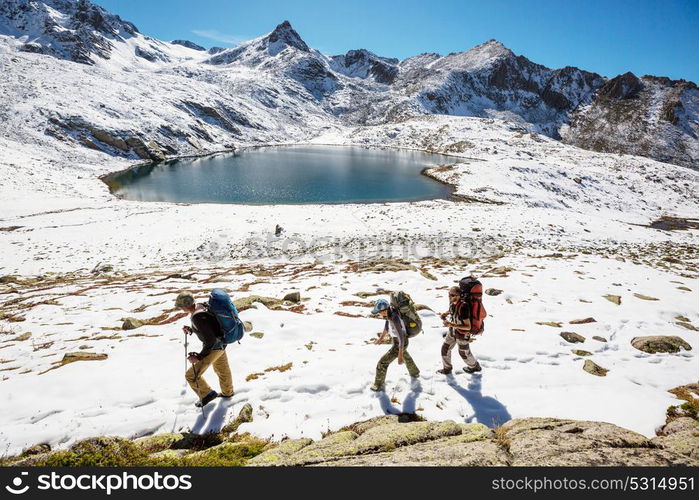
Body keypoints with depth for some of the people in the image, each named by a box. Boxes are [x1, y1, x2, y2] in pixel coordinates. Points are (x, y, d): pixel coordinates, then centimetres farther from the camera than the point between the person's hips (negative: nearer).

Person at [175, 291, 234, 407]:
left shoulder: (197, 317, -30)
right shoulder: (200, 306, -2)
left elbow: (210, 340, -28)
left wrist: (199, 356, -21)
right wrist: (190, 330, 6)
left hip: (214, 348, -10)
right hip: (220, 344, 10)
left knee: (191, 375, 0)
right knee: (222, 369, 30)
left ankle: (207, 394, 20)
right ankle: (227, 392, 51)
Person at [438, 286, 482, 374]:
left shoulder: (463, 307, -38)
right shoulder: (452, 302, -14)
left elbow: (468, 327, -33)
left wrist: (451, 324, -37)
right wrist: (446, 313, -9)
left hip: (462, 334, -7)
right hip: (453, 331, 7)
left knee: (464, 353, 19)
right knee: (445, 348, 13)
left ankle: (474, 366, 49)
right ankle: (447, 368, 36)